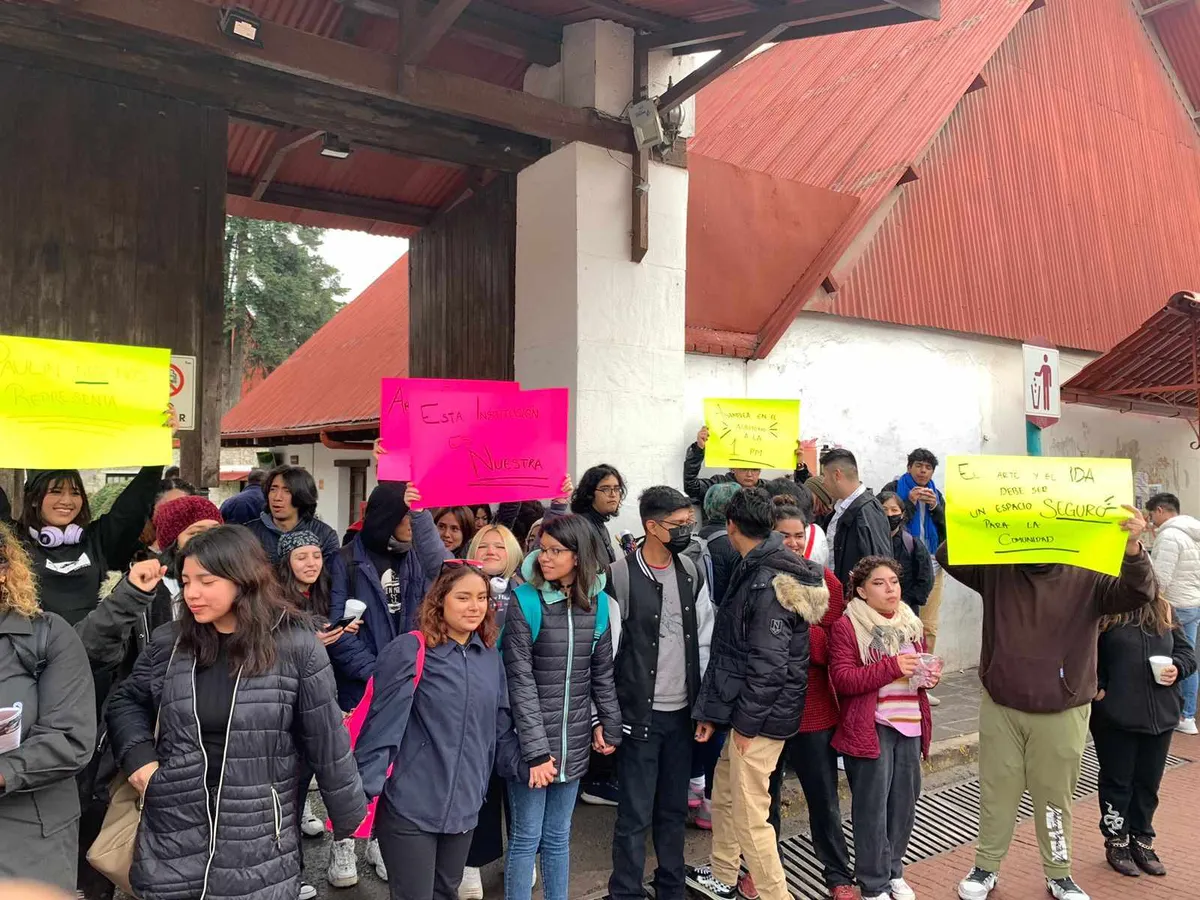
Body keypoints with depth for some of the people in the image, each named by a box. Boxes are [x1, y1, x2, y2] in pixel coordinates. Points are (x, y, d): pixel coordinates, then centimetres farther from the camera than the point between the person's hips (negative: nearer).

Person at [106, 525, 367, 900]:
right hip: (172, 839, 3)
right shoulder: (169, 644, 1)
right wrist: (138, 755, 1)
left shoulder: (295, 646, -11)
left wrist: (348, 815, 3)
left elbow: (326, 739, -5)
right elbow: (125, 702, 18)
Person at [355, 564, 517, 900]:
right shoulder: (409, 650, -14)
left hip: (464, 807, 6)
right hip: (410, 807, -6)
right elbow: (382, 724, -14)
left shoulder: (490, 657, 6)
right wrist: (364, 792, -15)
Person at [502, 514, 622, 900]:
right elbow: (520, 682, -14)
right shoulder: (524, 602, -12)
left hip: (574, 742, 4)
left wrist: (610, 724, 9)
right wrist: (536, 749, -16)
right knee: (527, 837, 5)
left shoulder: (596, 603, 1)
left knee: (558, 837, 15)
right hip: (530, 741, -4)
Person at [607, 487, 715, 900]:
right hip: (639, 714, -5)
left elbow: (705, 642, 9)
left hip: (682, 711, 5)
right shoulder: (620, 578, -13)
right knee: (635, 814, 3)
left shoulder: (693, 573, 5)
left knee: (674, 808, 16)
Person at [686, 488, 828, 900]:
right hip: (747, 711, 10)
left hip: (761, 716, -10)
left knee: (750, 814, -2)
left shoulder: (766, 584, -22)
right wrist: (713, 709, 14)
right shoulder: (757, 570, 9)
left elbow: (768, 665, -24)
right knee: (724, 792, 22)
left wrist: (746, 722, -15)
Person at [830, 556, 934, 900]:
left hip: (910, 725, 6)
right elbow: (842, 680, -16)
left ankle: (893, 871, 32)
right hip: (870, 728, -6)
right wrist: (891, 667, -23)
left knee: (904, 802, 12)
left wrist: (929, 675, 2)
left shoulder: (911, 623, 13)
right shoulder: (846, 627, -9)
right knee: (873, 807, 0)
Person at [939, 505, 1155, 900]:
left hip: (1061, 714, -1)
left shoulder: (1087, 578, -8)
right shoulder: (997, 570, -5)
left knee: (1055, 797, 16)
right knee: (997, 794, 15)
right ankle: (985, 868, 32)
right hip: (1000, 707, 1)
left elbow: (1137, 593, -21)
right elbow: (947, 556, -13)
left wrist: (1131, 549, -41)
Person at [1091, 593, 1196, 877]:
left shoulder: (1161, 611, 8)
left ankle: (1142, 840, 34)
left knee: (1148, 782, 16)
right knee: (1117, 781, 10)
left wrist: (1177, 667, -5)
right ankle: (1117, 842, 26)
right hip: (1115, 716, -5)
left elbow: (1186, 649, 14)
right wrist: (1095, 688, -15)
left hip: (1160, 715, 5)